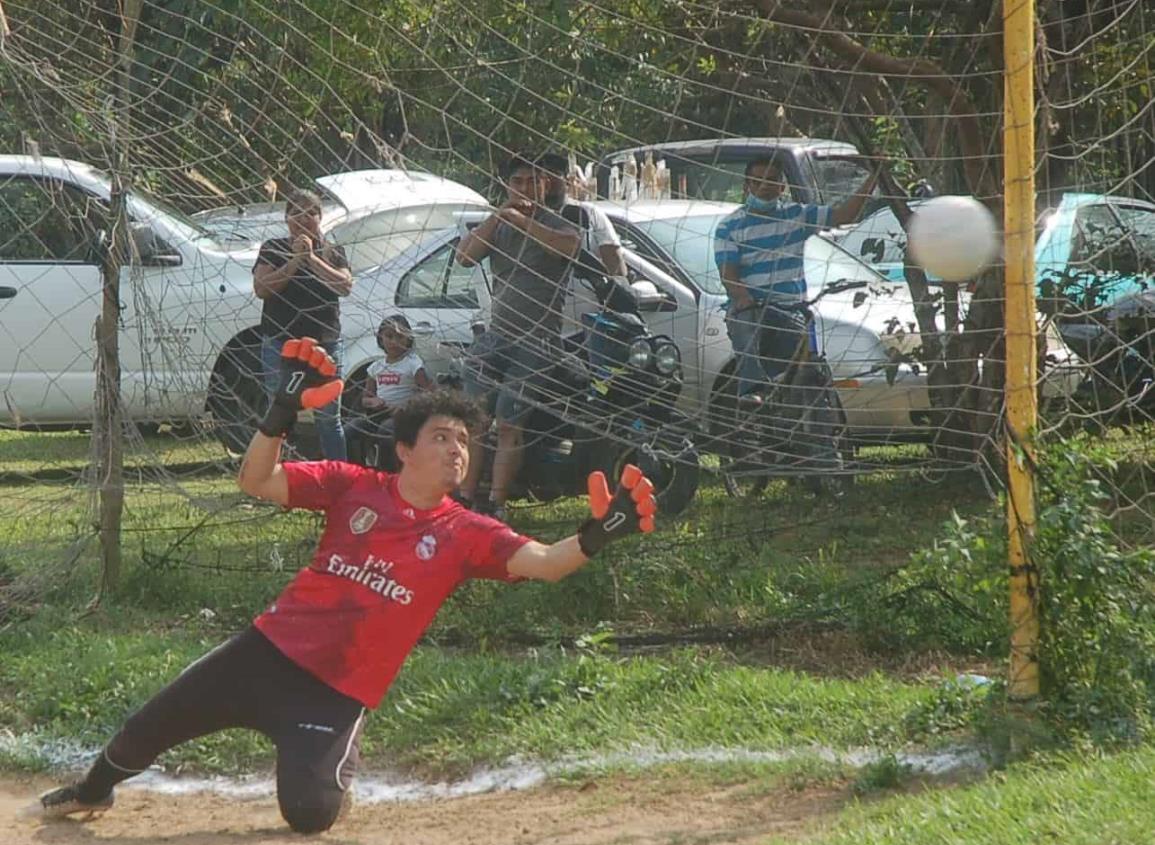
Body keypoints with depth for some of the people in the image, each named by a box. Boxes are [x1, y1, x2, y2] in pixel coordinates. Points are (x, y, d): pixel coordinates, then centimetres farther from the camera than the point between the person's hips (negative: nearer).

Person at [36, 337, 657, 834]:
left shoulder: (468, 536, -4)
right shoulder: (353, 488, 0)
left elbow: (543, 562, -17)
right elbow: (256, 482, -6)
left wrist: (595, 537, -38)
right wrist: (283, 413, -22)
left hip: (337, 692, -2)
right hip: (268, 652, 2)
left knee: (309, 814, -18)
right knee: (148, 729, 8)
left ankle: (339, 767, 21)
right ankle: (93, 791, 43)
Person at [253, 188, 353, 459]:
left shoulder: (332, 252, 10)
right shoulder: (273, 249, 7)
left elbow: (345, 286, -7)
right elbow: (261, 288, -8)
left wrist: (312, 259, -12)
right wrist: (295, 261, -13)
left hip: (324, 343, 1)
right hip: (280, 342, -1)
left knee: (329, 417, 4)